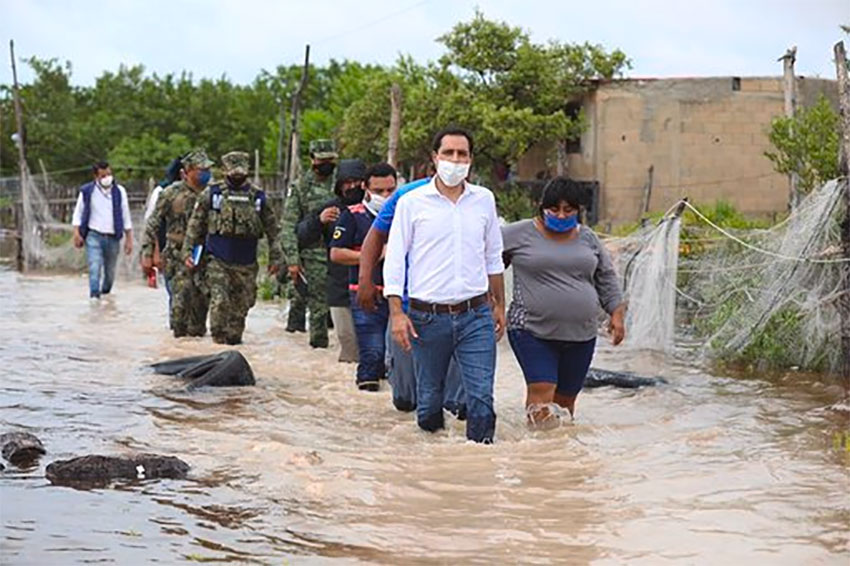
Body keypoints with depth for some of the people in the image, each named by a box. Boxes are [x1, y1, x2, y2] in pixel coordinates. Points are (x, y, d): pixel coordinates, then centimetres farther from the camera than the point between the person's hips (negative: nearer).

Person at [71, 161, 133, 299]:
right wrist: (77, 233, -7)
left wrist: (129, 239, 7)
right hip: (94, 236, -2)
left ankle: (105, 293, 32)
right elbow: (78, 213, 5)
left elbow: (126, 217, 10)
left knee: (110, 271, 10)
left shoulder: (119, 191, 5)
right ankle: (94, 296, -20)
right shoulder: (87, 191, 1)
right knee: (95, 268, -17)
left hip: (113, 237, 2)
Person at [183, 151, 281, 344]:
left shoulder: (258, 196, 5)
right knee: (219, 301, -13)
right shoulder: (212, 193, 1)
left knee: (242, 303, 7)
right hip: (217, 260, -2)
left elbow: (272, 228, 11)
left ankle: (234, 337, 20)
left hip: (246, 263, 2)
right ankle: (219, 338, -1)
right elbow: (195, 225, 6)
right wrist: (187, 251, 0)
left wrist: (275, 256, 8)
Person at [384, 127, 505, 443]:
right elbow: (394, 260, 0)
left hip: (476, 315, 1)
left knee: (481, 396, -8)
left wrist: (499, 305, 20)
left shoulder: (484, 200, 10)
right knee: (429, 396, 8)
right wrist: (396, 313, -8)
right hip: (429, 317, -1)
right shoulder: (412, 203, 1)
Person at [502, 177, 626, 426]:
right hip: (532, 331, -4)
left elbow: (606, 278, 19)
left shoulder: (588, 239, 11)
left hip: (581, 334, 4)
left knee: (566, 397, 8)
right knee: (541, 390, -17)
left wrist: (616, 313, 12)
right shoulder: (520, 234, -2)